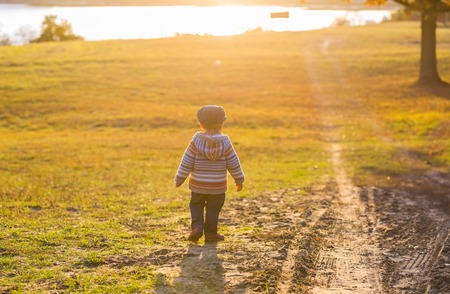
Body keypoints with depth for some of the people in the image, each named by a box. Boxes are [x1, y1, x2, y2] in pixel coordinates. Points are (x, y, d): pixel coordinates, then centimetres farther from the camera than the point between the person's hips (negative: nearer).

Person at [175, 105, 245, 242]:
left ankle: (197, 227, 0)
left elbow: (186, 163, -7)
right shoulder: (225, 143, -9)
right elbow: (233, 165, -4)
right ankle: (211, 233, 13)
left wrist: (179, 179, 3)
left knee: (196, 205, 17)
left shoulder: (195, 142, -11)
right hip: (218, 186, 0)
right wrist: (239, 180, 10)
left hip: (198, 185, 0)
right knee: (213, 209, 12)